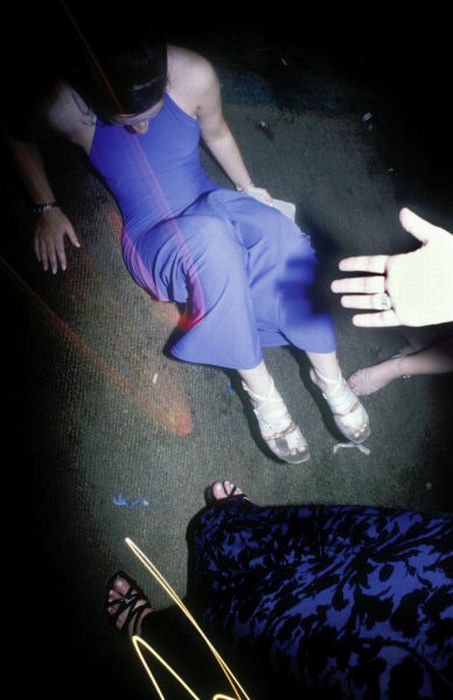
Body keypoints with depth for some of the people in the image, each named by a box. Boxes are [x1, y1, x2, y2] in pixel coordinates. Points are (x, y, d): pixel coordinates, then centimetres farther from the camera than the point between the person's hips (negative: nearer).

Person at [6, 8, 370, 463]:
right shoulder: (66, 108, -19)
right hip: (151, 240, -2)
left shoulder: (194, 75, -16)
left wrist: (248, 188, 15)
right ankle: (259, 388, -25)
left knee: (283, 239, -32)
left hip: (213, 205, 3)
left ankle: (329, 377, -16)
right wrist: (46, 209, 2)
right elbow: (19, 140, 4)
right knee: (210, 238, -40)